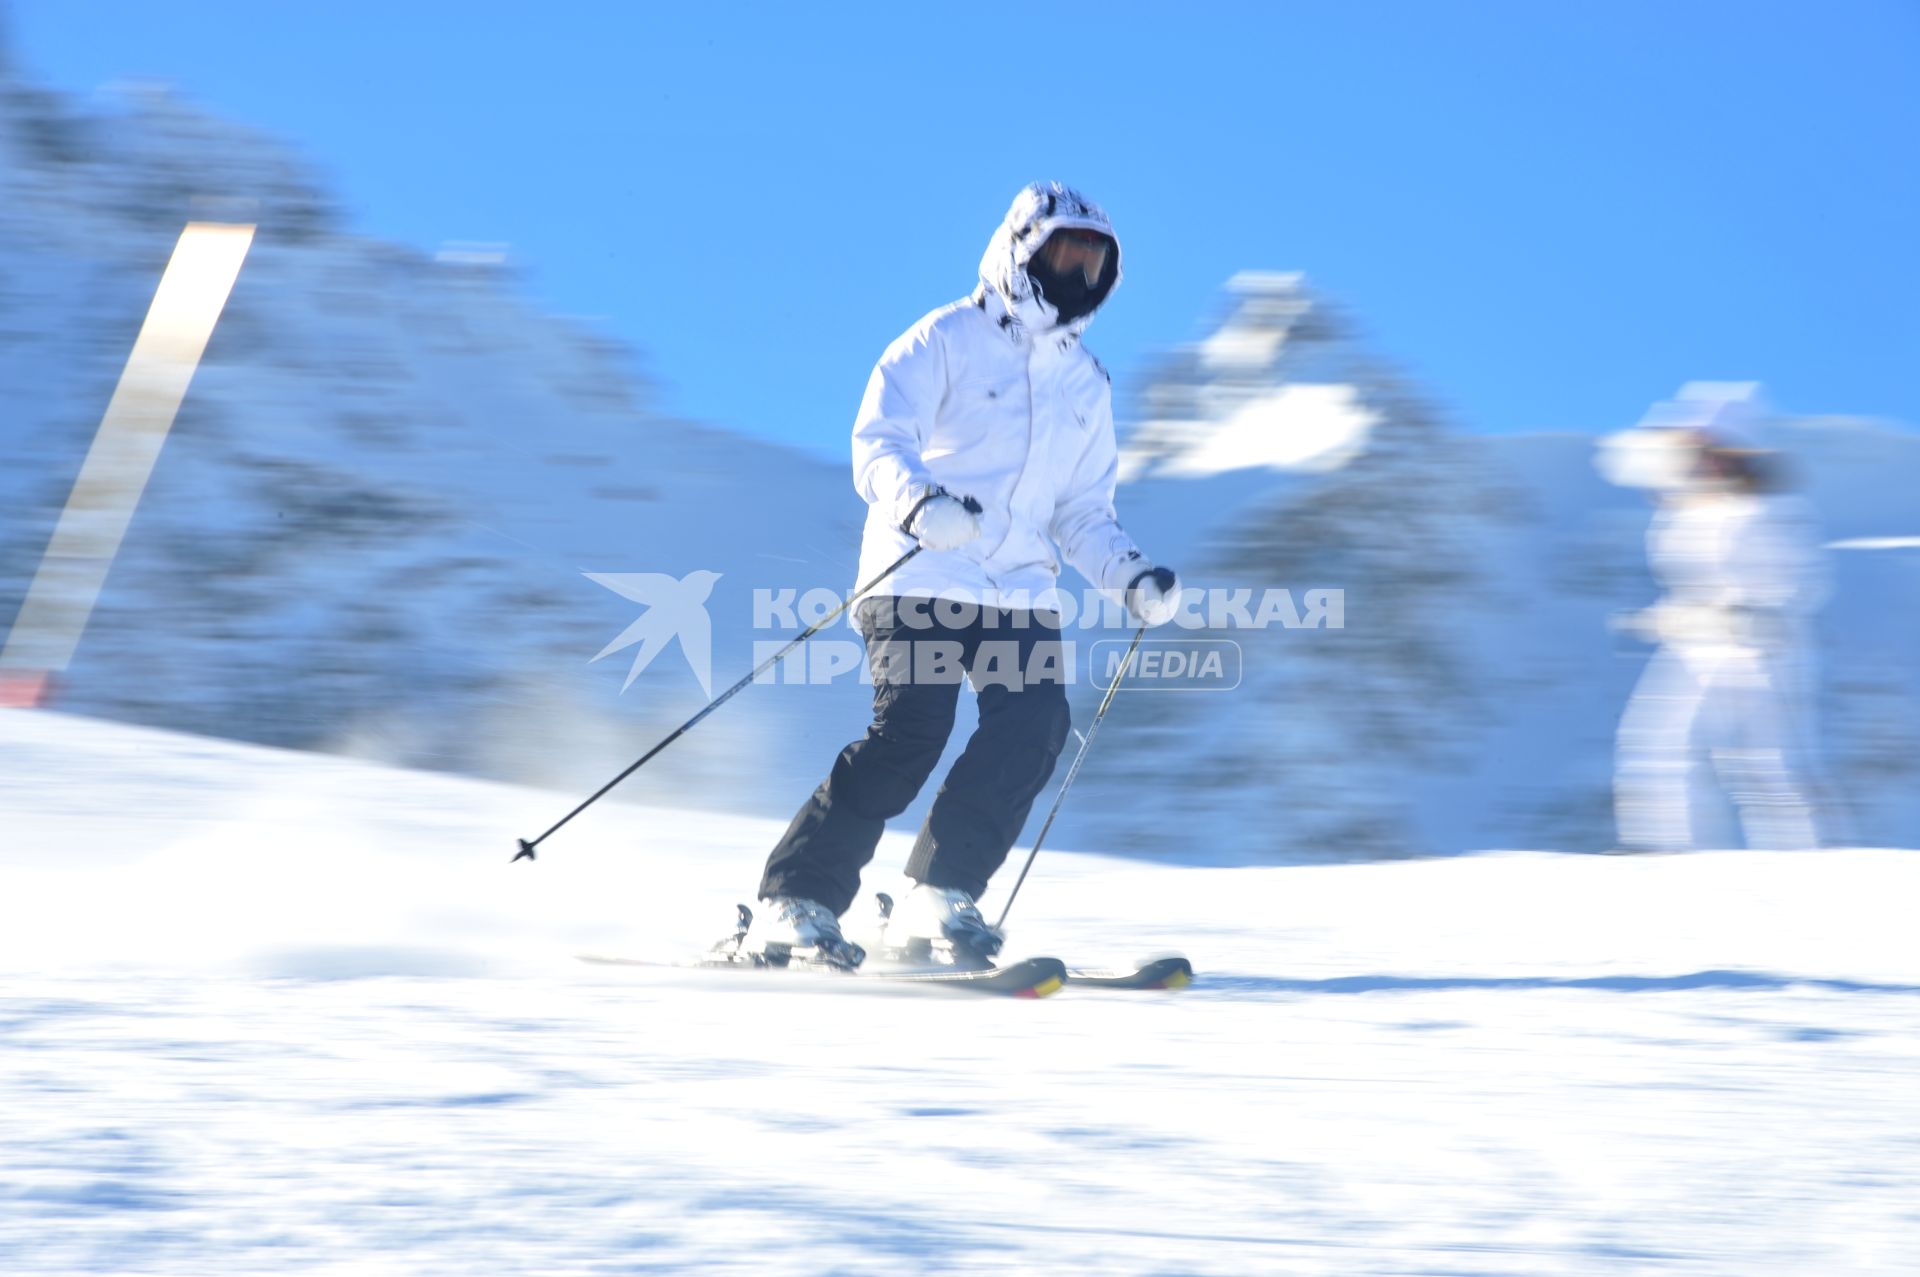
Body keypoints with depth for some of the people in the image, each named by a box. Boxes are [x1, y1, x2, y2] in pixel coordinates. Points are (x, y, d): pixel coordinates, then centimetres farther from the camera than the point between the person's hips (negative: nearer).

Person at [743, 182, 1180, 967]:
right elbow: (877, 441, -12)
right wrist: (919, 502, -33)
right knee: (908, 733, -18)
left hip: (1019, 589, 6)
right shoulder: (945, 342, 0)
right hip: (920, 579, -6)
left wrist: (1133, 578, 5)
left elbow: (1082, 514, 24)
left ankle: (938, 898, -9)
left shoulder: (1085, 386, 19)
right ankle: (794, 903, -10)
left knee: (1035, 723, -17)